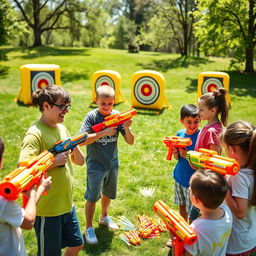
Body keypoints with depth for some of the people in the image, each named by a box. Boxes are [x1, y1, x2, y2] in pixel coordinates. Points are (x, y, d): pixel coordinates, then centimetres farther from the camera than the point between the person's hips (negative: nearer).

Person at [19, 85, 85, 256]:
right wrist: (54, 161, -25)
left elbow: (80, 161, 9)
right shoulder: (35, 134, -19)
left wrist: (75, 146, -10)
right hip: (47, 209, -8)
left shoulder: (62, 128, 5)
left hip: (67, 204, 8)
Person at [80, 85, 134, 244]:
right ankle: (89, 229, 21)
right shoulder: (92, 116, -15)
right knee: (92, 197, 3)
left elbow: (130, 142, -7)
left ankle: (104, 217, 47)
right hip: (96, 164, -4)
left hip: (113, 163, 4)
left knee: (108, 193, 21)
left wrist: (127, 128, -27)